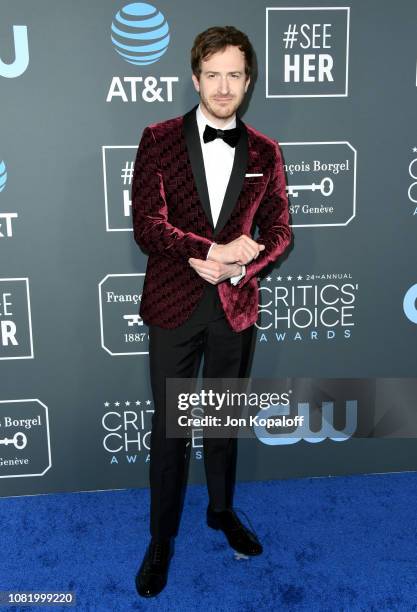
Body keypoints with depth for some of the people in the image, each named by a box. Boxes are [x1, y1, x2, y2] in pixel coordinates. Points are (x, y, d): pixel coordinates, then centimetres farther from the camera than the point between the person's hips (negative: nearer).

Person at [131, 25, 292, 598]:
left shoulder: (264, 152, 3)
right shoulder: (159, 139, -4)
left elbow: (278, 232, 4)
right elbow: (147, 226, -13)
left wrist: (233, 268, -14)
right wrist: (219, 250, -21)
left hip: (236, 307, 2)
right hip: (174, 306, -2)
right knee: (169, 427, 8)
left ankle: (222, 510, 42)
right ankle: (161, 538, 27)